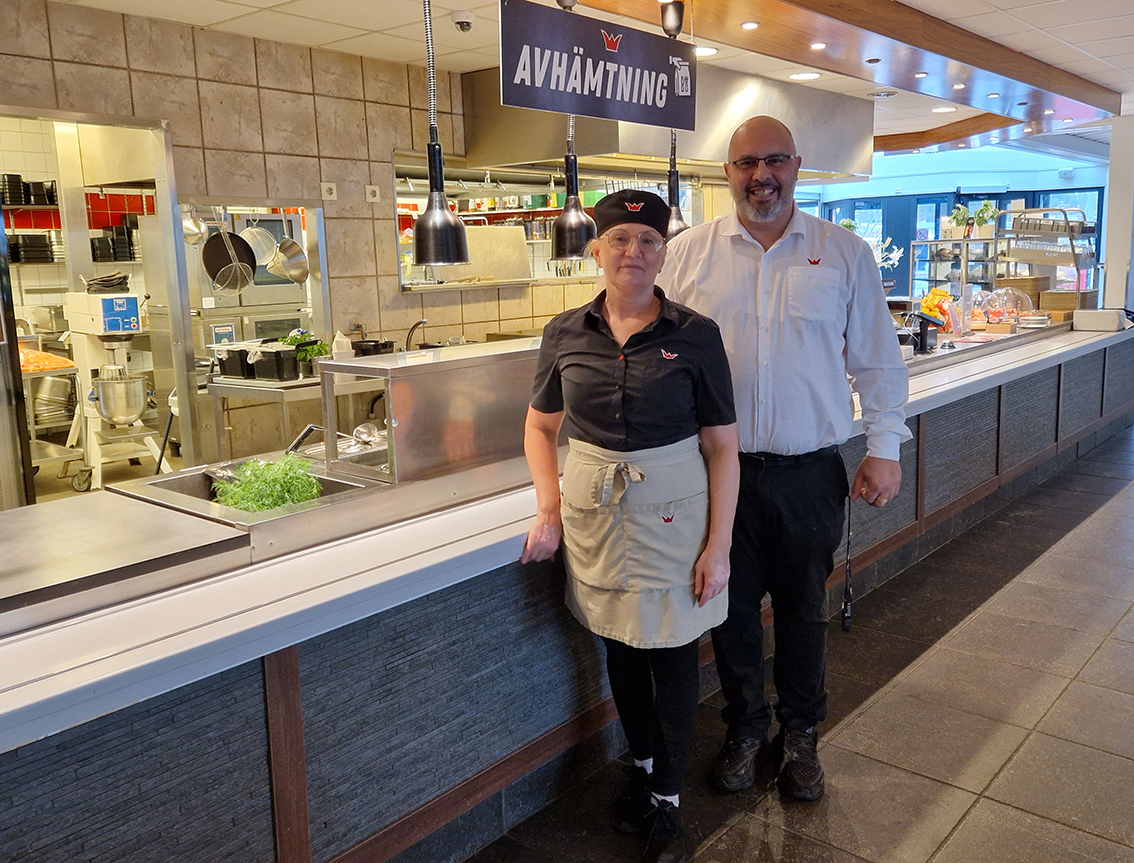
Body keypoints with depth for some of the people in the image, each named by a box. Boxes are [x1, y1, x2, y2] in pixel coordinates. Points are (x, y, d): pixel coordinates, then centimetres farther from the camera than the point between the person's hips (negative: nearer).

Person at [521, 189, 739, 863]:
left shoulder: (695, 335, -8)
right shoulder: (566, 334, -1)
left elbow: (722, 447, -6)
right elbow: (541, 427, 10)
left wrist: (719, 545, -10)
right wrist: (550, 511, -2)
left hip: (672, 516, -2)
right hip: (595, 517, 3)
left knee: (672, 654, 7)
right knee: (620, 649, 16)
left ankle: (667, 799, 27)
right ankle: (643, 764, 40)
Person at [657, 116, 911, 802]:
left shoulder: (846, 253, 2)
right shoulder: (690, 251, 1)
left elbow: (877, 359, 6)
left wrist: (884, 448, 1)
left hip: (811, 473, 0)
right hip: (720, 470, 0)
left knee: (803, 611, 14)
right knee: (732, 608, 12)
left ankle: (800, 735, 35)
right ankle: (746, 730, 35)